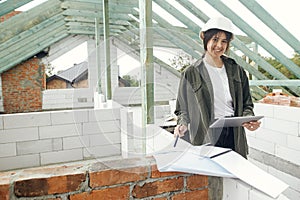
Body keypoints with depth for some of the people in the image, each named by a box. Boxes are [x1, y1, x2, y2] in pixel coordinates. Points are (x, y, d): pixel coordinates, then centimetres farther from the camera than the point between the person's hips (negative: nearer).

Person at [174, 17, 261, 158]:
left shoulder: (237, 71, 11)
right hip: (206, 139, -3)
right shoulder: (191, 73, 0)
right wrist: (183, 124, -15)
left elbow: (246, 104, 16)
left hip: (234, 136, 3)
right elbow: (183, 109, 3)